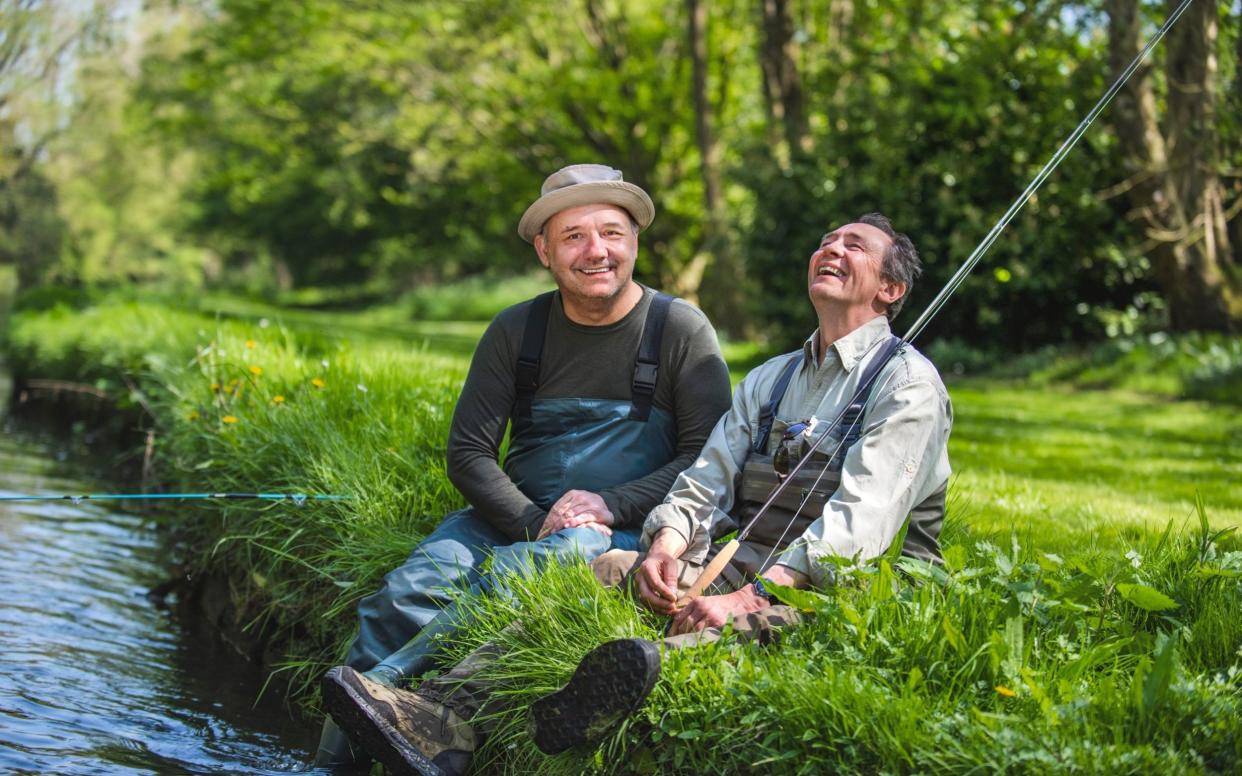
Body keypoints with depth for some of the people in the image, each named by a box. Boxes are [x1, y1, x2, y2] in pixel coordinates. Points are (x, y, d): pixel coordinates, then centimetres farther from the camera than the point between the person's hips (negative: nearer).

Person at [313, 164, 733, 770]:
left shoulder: (680, 329, 0)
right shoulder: (516, 332, 7)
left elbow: (710, 453, -5)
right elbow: (469, 453, 4)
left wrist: (611, 505, -16)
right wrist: (534, 523, -13)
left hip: (624, 532, -3)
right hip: (515, 517, 3)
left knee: (574, 550, -37)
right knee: (414, 585, -26)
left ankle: (381, 684, -43)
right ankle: (332, 757, -27)